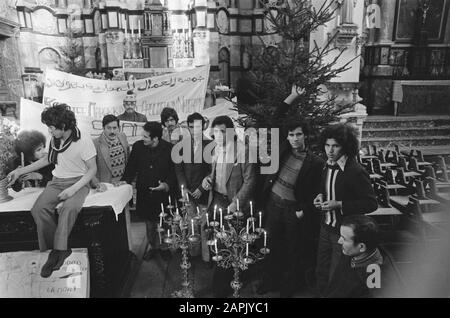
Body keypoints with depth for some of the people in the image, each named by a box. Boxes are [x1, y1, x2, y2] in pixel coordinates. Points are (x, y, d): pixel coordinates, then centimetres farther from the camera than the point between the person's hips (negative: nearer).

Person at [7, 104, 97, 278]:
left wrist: (74, 189, -22)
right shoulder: (55, 139, 4)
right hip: (57, 181, 6)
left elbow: (92, 169, -11)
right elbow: (48, 159, 23)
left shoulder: (83, 140, -14)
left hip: (78, 182, -5)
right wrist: (20, 171, 18)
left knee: (69, 208, -36)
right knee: (39, 208, -22)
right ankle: (58, 249, -13)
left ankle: (59, 250, -21)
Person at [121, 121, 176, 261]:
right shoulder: (138, 146, -5)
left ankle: (162, 245, 35)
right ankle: (152, 245, 40)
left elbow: (175, 171, -5)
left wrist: (167, 184, -20)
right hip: (144, 193, 2)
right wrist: (125, 181, -11)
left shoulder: (169, 149, -12)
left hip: (163, 193, -2)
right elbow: (131, 167, 4)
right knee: (149, 221, 17)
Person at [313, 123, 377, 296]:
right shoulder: (328, 166, 2)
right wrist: (321, 196, -1)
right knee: (321, 273, 21)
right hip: (326, 228, 7)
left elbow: (371, 204, -20)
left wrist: (340, 205, -25)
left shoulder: (356, 172, -22)